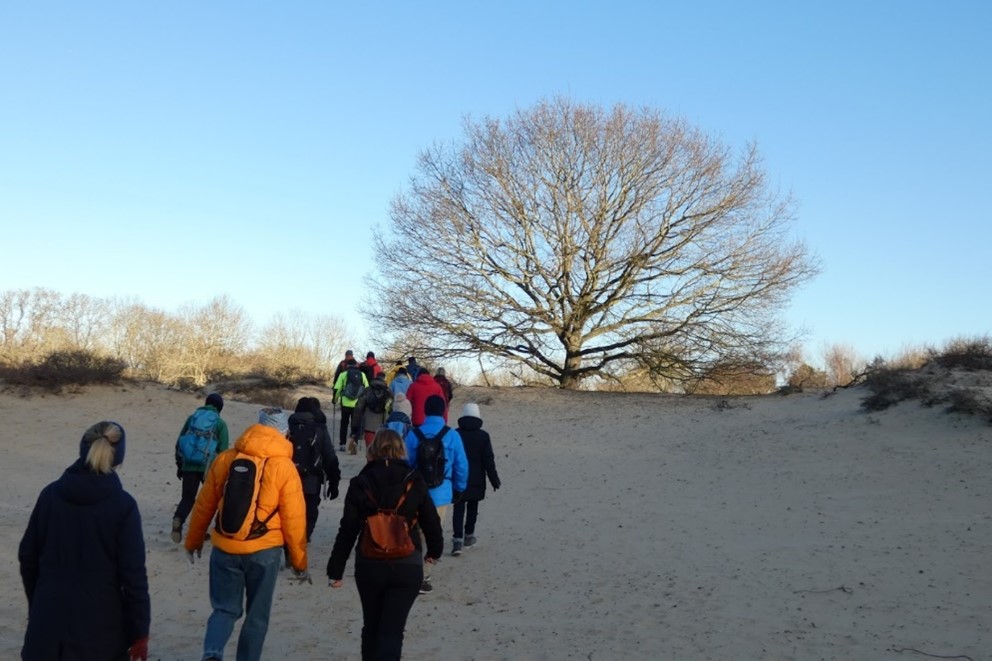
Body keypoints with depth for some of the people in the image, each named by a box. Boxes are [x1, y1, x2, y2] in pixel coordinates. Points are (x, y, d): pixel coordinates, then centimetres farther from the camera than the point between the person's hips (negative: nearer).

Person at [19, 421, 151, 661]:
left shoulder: (51, 494, 0)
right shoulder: (122, 505, -13)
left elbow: (27, 556, 7)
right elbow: (133, 574, -13)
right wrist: (139, 631, -6)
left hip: (49, 620, 4)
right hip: (100, 626, -3)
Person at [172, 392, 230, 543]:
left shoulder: (192, 417, 11)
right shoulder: (220, 423, 1)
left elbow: (179, 443, 12)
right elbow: (223, 449, -3)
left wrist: (179, 464, 19)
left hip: (188, 465, 3)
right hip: (209, 466, -2)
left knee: (187, 498, 9)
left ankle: (178, 519, -19)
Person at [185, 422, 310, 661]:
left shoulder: (225, 458, 1)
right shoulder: (284, 467, -8)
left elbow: (203, 505, 8)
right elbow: (294, 520, -7)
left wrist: (193, 541, 23)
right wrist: (299, 562, 4)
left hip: (225, 549, 3)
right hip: (264, 551, -2)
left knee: (225, 609, 16)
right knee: (257, 615, 14)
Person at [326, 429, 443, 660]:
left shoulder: (360, 483, -3)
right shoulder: (414, 481, -3)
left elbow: (347, 531, -3)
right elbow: (431, 521, 3)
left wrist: (335, 569, 4)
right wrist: (434, 551, 22)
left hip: (369, 565, 1)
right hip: (408, 566, -1)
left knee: (371, 627, 21)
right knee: (392, 631, 2)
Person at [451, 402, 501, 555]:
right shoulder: (483, 436, -7)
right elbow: (489, 460, -6)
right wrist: (494, 479, 2)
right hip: (476, 480, 0)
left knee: (458, 509, 2)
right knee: (472, 508, 16)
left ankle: (458, 539, -9)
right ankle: (469, 536, 25)